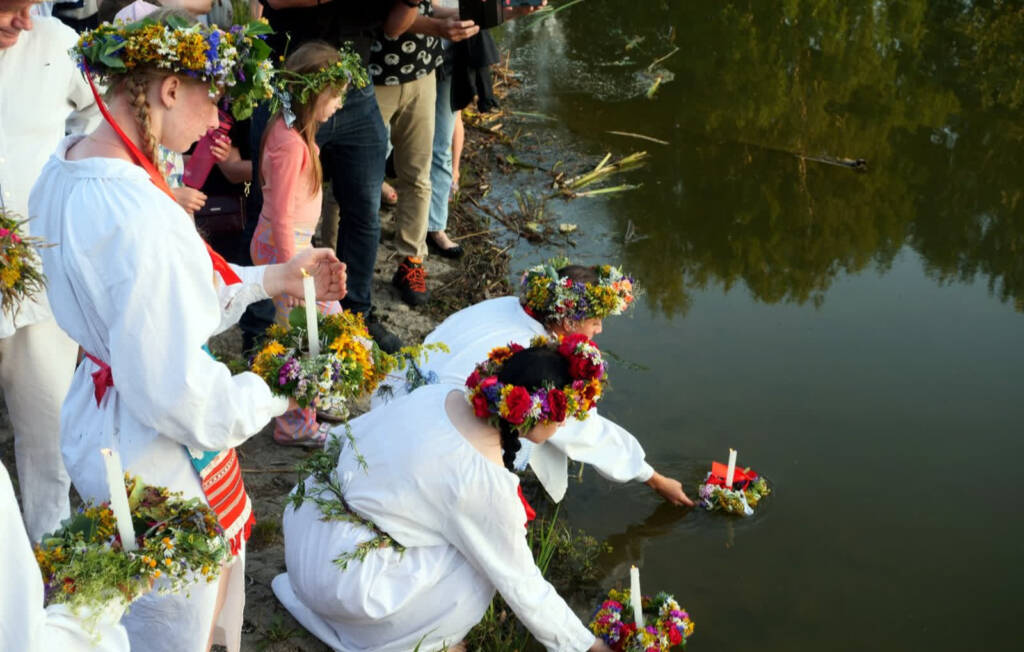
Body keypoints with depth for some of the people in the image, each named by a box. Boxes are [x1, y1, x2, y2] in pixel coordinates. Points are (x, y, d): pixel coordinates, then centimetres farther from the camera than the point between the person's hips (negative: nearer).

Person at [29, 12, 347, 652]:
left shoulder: (65, 170, 0)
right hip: (158, 465, -9)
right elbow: (177, 391, -30)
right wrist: (271, 397, -13)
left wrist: (271, 280, 8)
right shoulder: (142, 217, -32)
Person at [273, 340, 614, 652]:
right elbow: (522, 587, -12)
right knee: (483, 564, -4)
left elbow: (353, 431, 9)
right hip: (337, 573, -7)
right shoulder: (486, 484, -23)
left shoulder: (441, 394, -4)